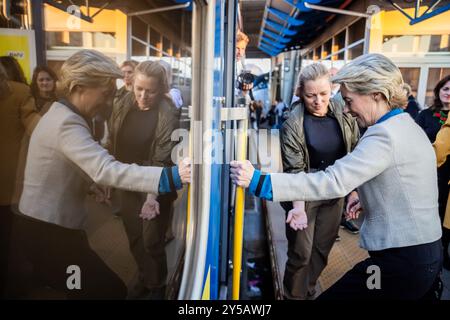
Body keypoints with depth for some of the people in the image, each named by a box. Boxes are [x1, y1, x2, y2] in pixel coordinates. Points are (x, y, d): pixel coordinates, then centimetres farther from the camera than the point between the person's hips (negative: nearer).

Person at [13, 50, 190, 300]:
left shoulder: (61, 115, 10)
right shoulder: (67, 123, -24)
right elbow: (105, 169, -38)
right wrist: (169, 177, -46)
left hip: (48, 224, 10)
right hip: (48, 231, -10)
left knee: (97, 287, 22)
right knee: (112, 290, -2)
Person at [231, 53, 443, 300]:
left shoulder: (385, 134, -20)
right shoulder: (408, 127, 10)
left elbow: (333, 182, -29)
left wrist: (258, 181, -30)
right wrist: (367, 197, 9)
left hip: (401, 262, -10)